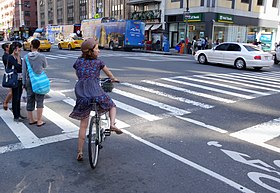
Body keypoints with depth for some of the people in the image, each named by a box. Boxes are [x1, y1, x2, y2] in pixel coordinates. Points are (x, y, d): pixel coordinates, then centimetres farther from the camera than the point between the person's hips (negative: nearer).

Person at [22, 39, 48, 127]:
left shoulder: (26, 57, -2)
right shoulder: (42, 56, -11)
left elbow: (24, 71, 3)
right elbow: (45, 66, 7)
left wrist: (24, 83, 10)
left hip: (29, 81, 3)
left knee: (30, 100, 13)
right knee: (39, 101, 4)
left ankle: (31, 119, 24)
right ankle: (39, 121, 7)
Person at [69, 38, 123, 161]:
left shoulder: (78, 61, 16)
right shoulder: (98, 62, 9)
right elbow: (108, 73, 26)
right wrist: (113, 79, 47)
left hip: (81, 93, 3)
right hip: (95, 91, -3)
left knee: (83, 126, 12)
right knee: (112, 106, 25)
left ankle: (79, 152, 14)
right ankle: (112, 124, -4)